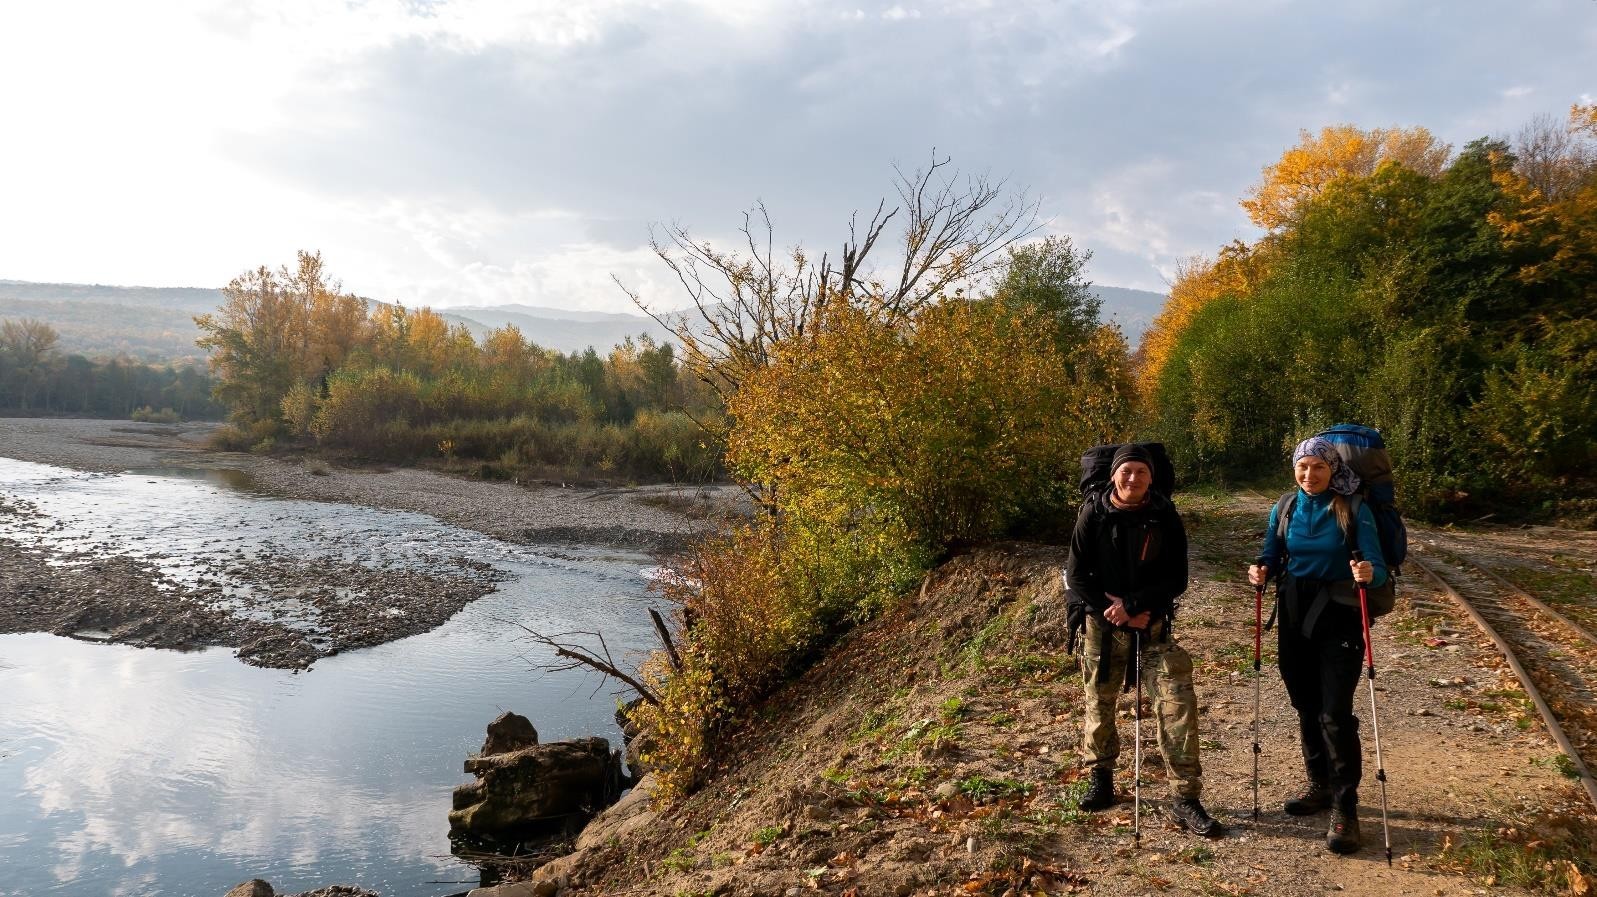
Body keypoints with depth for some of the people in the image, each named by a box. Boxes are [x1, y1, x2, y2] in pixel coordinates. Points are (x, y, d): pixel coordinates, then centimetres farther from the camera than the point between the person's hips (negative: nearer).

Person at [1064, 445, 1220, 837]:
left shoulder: (1165, 518, -6)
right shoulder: (1093, 513, -6)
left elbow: (1177, 579, -6)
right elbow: (1077, 574, -6)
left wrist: (1133, 604, -17)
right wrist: (1115, 611, -13)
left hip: (1153, 625, 0)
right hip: (1103, 624, 1)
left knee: (1178, 703, -10)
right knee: (1099, 703, 11)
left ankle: (1185, 799, -2)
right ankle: (1101, 780, 32)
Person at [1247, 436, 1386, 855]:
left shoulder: (1354, 510, -8)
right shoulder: (1284, 509, 4)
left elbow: (1377, 566, -13)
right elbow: (1271, 558, 8)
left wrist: (1369, 573, -35)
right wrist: (1260, 571, -15)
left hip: (1339, 619, -4)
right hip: (1294, 616, 5)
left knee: (1335, 713, -10)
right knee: (1306, 707, 14)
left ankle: (1345, 809, -1)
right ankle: (1319, 786, 31)